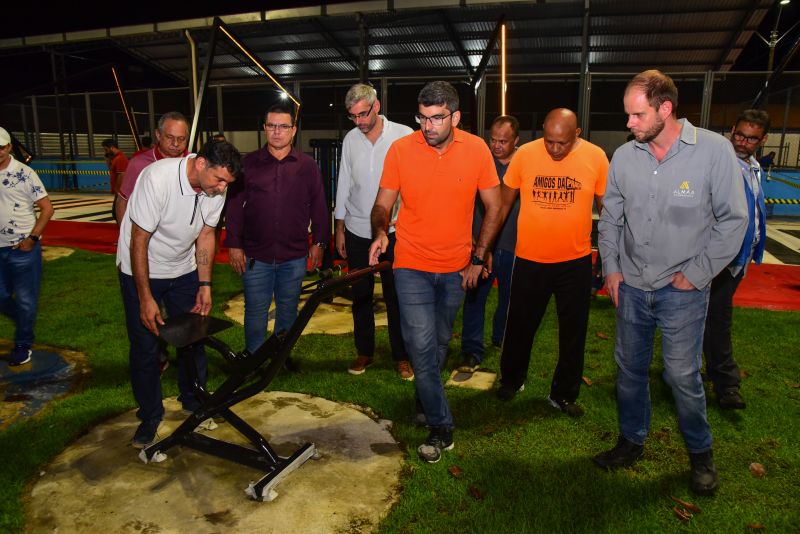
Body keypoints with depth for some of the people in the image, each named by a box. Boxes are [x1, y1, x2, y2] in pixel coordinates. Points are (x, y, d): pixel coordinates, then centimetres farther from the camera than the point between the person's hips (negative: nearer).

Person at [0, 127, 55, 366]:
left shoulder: (24, 173, -8)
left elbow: (47, 208, -7)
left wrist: (31, 239, -14)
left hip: (23, 248, -4)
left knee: (25, 300, 4)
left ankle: (23, 345, 20)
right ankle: (24, 323, 39)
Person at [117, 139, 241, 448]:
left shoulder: (216, 189, -15)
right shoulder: (158, 178, -31)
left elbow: (205, 235, -1)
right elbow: (139, 241, -25)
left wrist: (205, 286, -3)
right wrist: (146, 299, -22)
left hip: (183, 271, 4)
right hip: (140, 271, -4)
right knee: (145, 347, 0)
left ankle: (193, 401, 28)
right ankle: (150, 416, 19)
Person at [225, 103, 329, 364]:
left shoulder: (307, 166, 2)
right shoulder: (249, 163, 1)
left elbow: (318, 206, 6)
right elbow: (234, 205, 2)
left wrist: (319, 242, 4)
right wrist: (234, 244, -1)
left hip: (294, 255, 1)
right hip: (255, 254, -1)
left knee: (288, 310, 14)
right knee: (255, 311, 7)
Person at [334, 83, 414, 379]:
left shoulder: (404, 135, -6)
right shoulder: (350, 139, 4)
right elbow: (344, 184, 10)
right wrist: (339, 228, 10)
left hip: (393, 231, -3)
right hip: (357, 232, 4)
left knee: (395, 296, 4)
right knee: (360, 296, 12)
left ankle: (401, 356, 19)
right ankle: (364, 352, 27)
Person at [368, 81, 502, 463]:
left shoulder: (476, 149, -6)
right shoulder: (400, 150, -10)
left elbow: (493, 207, 2)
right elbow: (383, 203, -2)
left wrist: (478, 257, -3)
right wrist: (380, 232, -23)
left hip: (456, 268, 2)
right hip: (412, 266, -2)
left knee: (439, 342, 18)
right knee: (422, 345, -8)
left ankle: (425, 402, 42)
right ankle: (441, 427, 8)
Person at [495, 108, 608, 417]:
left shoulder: (596, 157, -7)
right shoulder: (524, 154, -8)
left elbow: (607, 206, 3)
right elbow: (504, 203, 1)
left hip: (576, 261, 0)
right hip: (529, 260, 0)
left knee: (573, 332, 11)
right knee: (520, 325, 15)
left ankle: (563, 394, 31)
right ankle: (511, 380, 39)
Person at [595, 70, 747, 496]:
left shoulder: (714, 150, -12)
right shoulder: (623, 156, -2)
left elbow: (732, 219, -8)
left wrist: (697, 274, -9)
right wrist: (611, 269, 3)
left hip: (682, 290, -3)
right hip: (631, 285, 4)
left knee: (682, 375, 5)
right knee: (629, 368, 14)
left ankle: (700, 453, 31)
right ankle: (631, 441, 35)